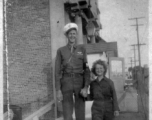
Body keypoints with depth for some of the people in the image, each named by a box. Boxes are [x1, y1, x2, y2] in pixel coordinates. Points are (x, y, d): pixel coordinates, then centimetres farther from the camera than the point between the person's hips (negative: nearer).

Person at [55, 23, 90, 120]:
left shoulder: (82, 49, 8)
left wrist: (86, 87, -9)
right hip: (66, 83, -1)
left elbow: (86, 69, 2)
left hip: (80, 82, 1)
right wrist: (58, 90, -5)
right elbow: (57, 71, 3)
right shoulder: (61, 51, 6)